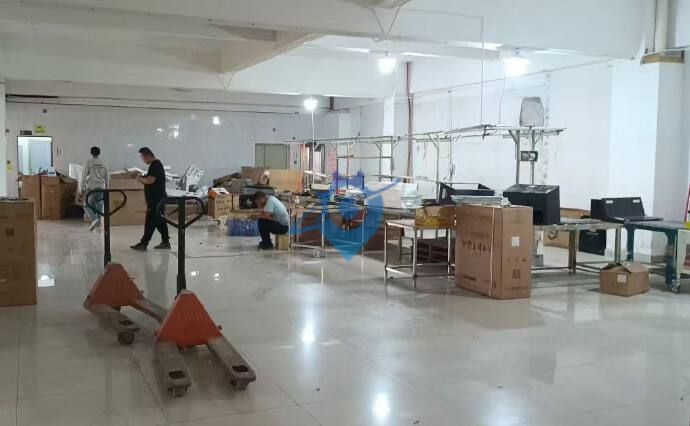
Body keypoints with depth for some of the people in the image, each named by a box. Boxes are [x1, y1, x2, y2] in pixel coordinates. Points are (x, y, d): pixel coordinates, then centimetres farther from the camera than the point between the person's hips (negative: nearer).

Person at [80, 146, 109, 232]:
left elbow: (84, 176, -5)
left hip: (91, 187, -3)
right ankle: (98, 223, 5)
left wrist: (82, 189, -2)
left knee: (87, 206, 6)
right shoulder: (103, 164, 10)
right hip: (101, 188, 3)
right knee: (99, 207, 9)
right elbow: (106, 178, 13)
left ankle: (94, 219, -18)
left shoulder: (88, 162, -1)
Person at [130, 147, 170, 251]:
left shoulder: (155, 165, -16)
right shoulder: (156, 164, 17)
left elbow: (150, 180, -25)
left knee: (150, 221, -7)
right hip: (157, 198, 11)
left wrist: (140, 179, -8)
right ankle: (165, 242, 16)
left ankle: (144, 243, -4)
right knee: (160, 220, 12)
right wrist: (143, 177, 6)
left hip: (155, 199, -11)